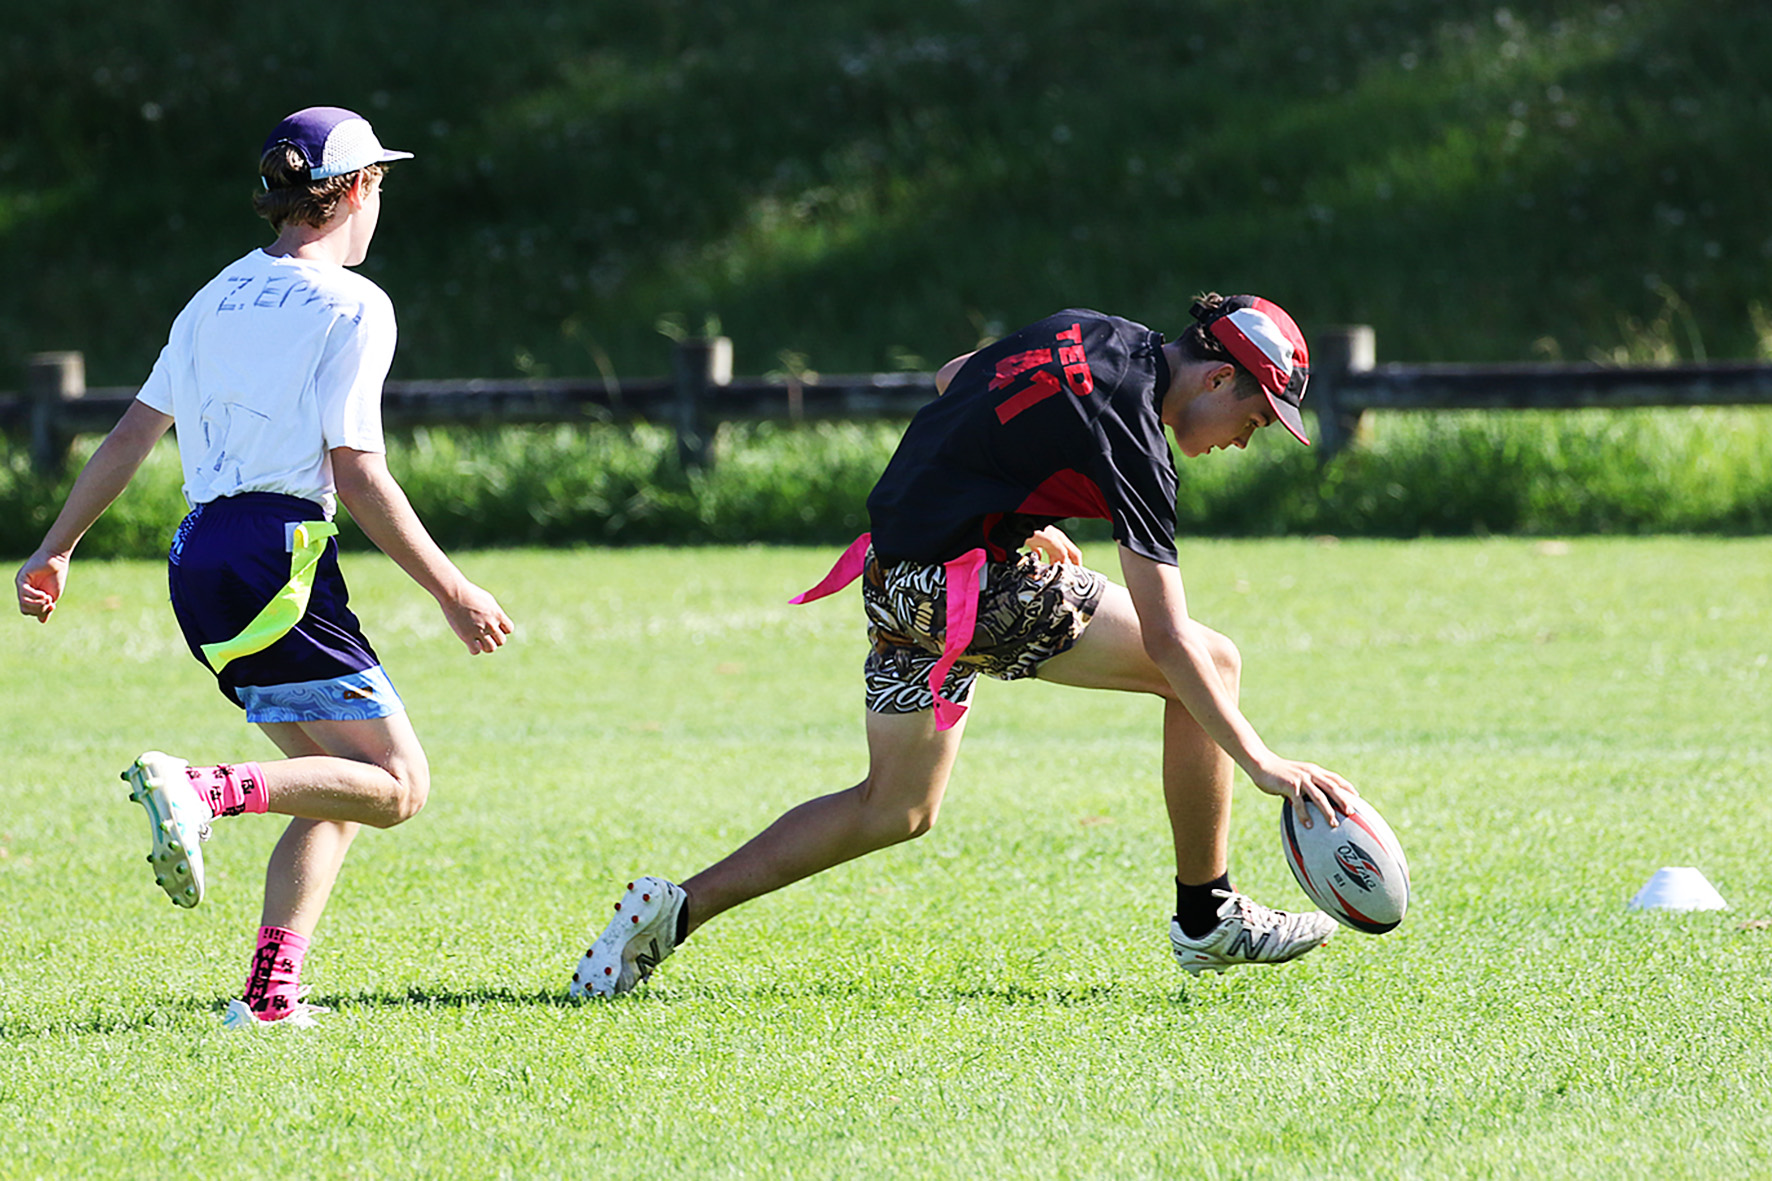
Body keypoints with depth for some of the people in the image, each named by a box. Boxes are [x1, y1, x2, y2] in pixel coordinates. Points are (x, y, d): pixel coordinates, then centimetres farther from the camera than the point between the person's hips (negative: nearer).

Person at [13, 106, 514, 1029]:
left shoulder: (219, 297, 17)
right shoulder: (353, 305, -5)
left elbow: (130, 437, 18)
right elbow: (357, 476, -12)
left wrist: (56, 549, 28)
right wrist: (452, 594, -7)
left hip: (199, 557, 8)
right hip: (278, 555, -8)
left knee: (338, 789, 15)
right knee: (398, 785, -7)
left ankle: (269, 993, 2)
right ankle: (204, 791, -25)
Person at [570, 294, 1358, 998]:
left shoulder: (1088, 334, 7)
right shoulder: (1125, 429, -18)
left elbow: (952, 381, 24)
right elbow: (1164, 639, -21)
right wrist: (1263, 764, -20)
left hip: (894, 580, 9)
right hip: (966, 587, -9)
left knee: (893, 810, 21)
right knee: (1214, 663, -3)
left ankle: (674, 909, 13)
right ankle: (1207, 921, 5)